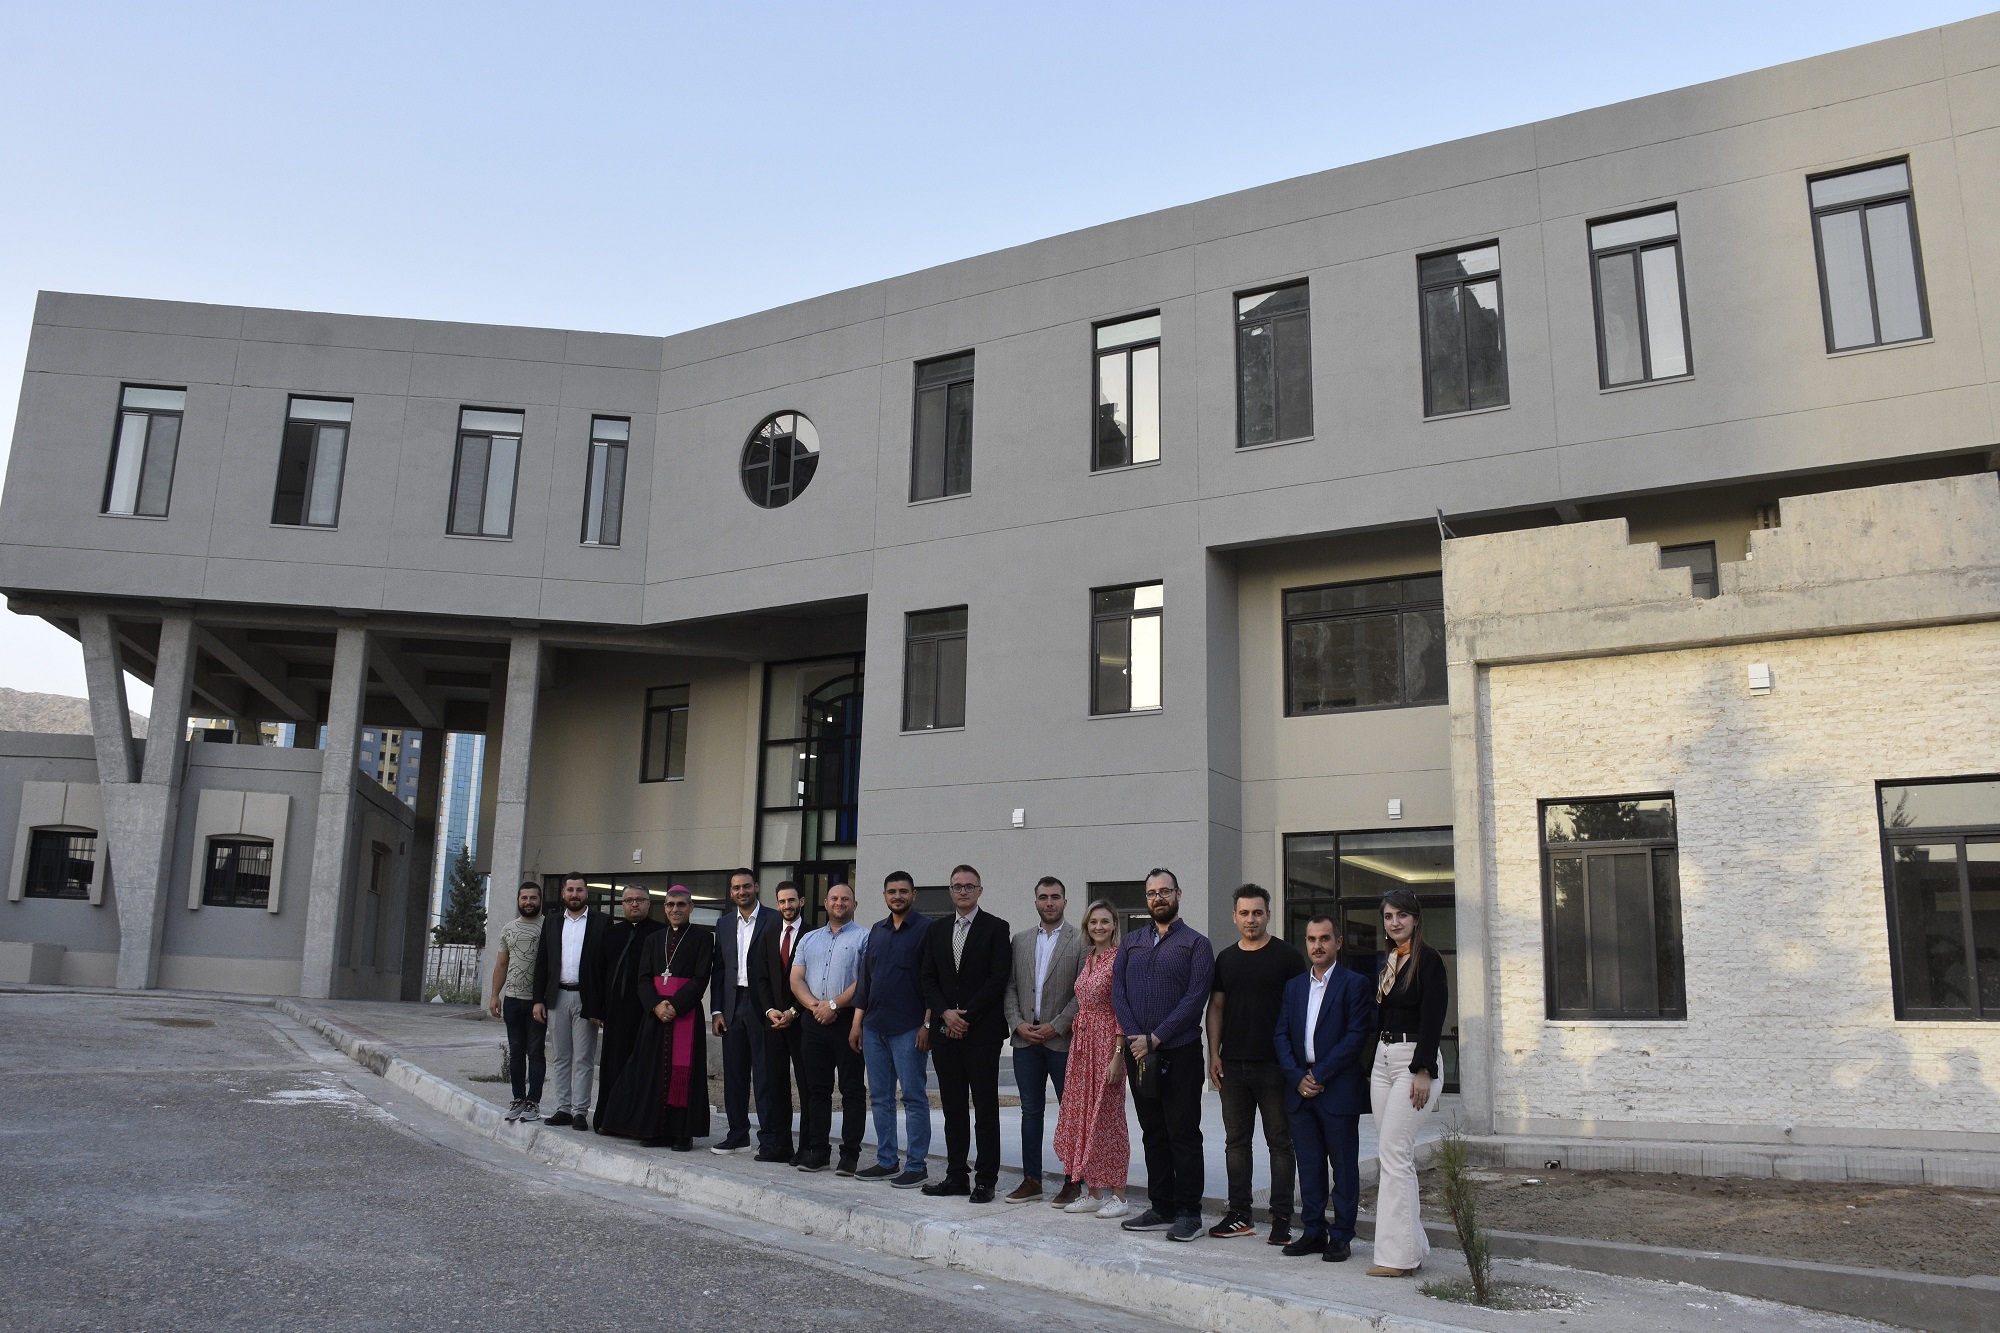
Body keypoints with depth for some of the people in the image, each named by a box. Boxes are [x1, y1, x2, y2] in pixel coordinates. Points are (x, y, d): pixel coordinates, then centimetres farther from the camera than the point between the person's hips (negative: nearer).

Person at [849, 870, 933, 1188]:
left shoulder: (926, 929, -5)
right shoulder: (877, 930, 15)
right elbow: (865, 979, 17)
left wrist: (927, 1024, -14)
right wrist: (857, 1022, 12)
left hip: (908, 1029, -7)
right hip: (874, 1027, 7)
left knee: (914, 1097, -2)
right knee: (880, 1097, 10)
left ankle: (916, 1165, 4)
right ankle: (886, 1162, 19)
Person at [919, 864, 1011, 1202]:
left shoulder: (996, 928, -1)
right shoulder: (937, 930, 13)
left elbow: (998, 979, -9)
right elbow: (928, 979, 10)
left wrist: (965, 1016, -11)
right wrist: (945, 1013, -7)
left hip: (982, 1031, -4)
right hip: (945, 1031, 5)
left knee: (985, 1108, -1)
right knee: (953, 1107, 9)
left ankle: (985, 1180, 4)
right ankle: (956, 1176, 15)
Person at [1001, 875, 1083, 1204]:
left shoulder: (1080, 941, -3)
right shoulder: (1020, 940, 11)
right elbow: (1010, 987, 10)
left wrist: (1056, 1027, -13)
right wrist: (1018, 1024, -4)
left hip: (1063, 1040, -4)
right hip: (1025, 1039, 4)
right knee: (1031, 1111, 10)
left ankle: (1073, 1182, 11)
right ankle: (1031, 1179, 18)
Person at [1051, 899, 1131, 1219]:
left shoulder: (1119, 959, -10)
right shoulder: (1087, 958, 12)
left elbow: (1124, 1010, -14)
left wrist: (1118, 1054, -17)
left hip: (1107, 1043, -8)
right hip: (1082, 1043, 8)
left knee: (1107, 1116, -2)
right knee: (1083, 1116, 9)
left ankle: (1117, 1195, 7)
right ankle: (1094, 1192, 17)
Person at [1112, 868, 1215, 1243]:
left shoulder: (1196, 944, -1)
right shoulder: (1130, 943, 13)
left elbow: (1195, 999, -10)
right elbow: (1118, 993, 6)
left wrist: (1155, 1039, -15)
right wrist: (1134, 1037, -9)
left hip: (1179, 1053, -4)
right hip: (1138, 1054, 5)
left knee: (1183, 1135, -1)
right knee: (1152, 1134, 11)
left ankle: (1188, 1213, 6)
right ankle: (1161, 1208, 19)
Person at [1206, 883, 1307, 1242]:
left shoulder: (1287, 957, -2)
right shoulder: (1226, 959, 11)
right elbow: (1216, 1008, 14)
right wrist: (1214, 1053, 4)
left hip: (1274, 1064, -5)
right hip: (1233, 1065, 5)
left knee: (1280, 1141, 1)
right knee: (1236, 1139, 9)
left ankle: (1282, 1217, 7)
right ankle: (1239, 1215, 18)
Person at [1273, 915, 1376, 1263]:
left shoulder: (1355, 984, -3)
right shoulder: (1293, 986, 14)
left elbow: (1358, 1035, -11)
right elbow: (1282, 1035, 9)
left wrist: (1319, 1074, -13)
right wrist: (1297, 1077, -5)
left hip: (1339, 1090, -5)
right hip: (1300, 1090, 5)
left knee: (1344, 1166, 3)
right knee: (1309, 1165, 10)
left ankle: (1340, 1236, 11)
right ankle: (1312, 1231, 18)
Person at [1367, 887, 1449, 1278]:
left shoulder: (1428, 959, -9)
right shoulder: (1385, 963, 15)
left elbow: (1433, 1018, -14)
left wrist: (1423, 1070, -18)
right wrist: (1372, 1066, 16)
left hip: (1413, 1059, -8)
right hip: (1382, 1059, 8)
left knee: (1393, 1151, -11)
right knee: (1390, 1154, 8)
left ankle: (1397, 1254, -6)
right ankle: (1412, 1247, 15)